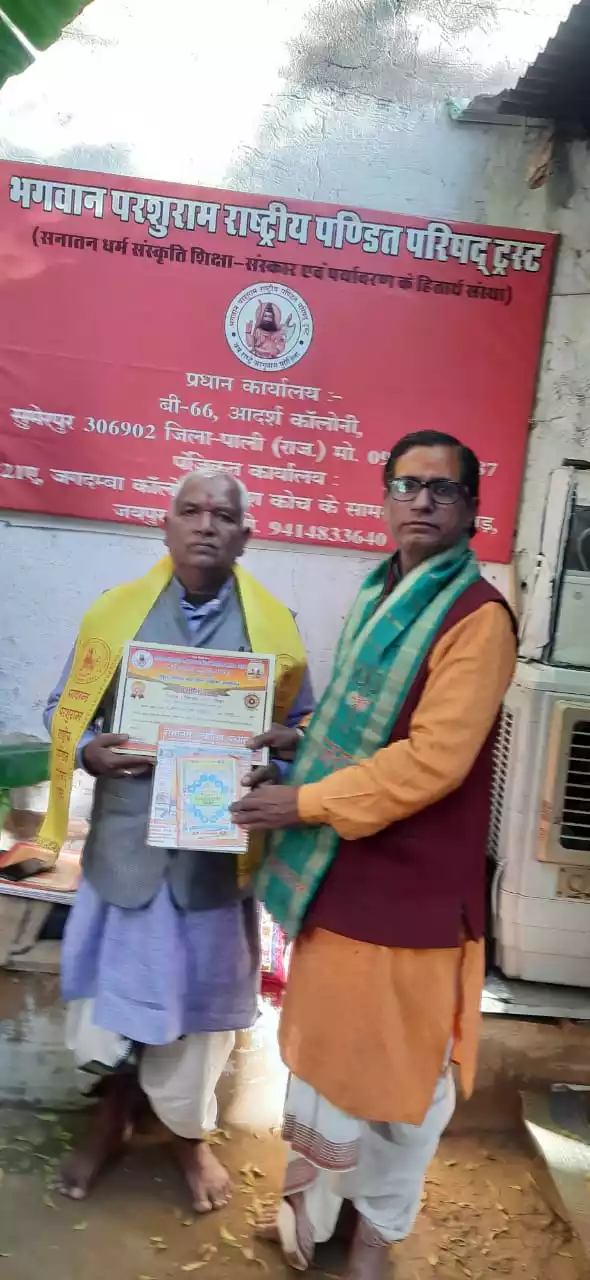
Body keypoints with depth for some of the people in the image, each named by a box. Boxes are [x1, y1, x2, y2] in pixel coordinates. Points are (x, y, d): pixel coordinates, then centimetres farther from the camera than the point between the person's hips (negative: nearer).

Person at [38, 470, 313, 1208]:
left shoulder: (272, 627, -3)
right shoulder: (115, 612, -1)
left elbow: (303, 730, 2)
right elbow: (63, 709, 5)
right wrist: (88, 751, -16)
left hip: (220, 847, 0)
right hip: (125, 841, 1)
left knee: (201, 994, 14)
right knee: (112, 981, 16)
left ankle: (189, 1133, 41)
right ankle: (114, 1114, 46)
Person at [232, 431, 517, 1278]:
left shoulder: (477, 615, -17)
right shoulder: (380, 593, 9)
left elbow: (431, 760, -23)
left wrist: (305, 802, -19)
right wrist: (300, 741, 3)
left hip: (408, 881, -8)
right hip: (342, 868, 8)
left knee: (396, 1068, 12)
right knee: (325, 1049, 22)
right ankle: (313, 1206, 44)